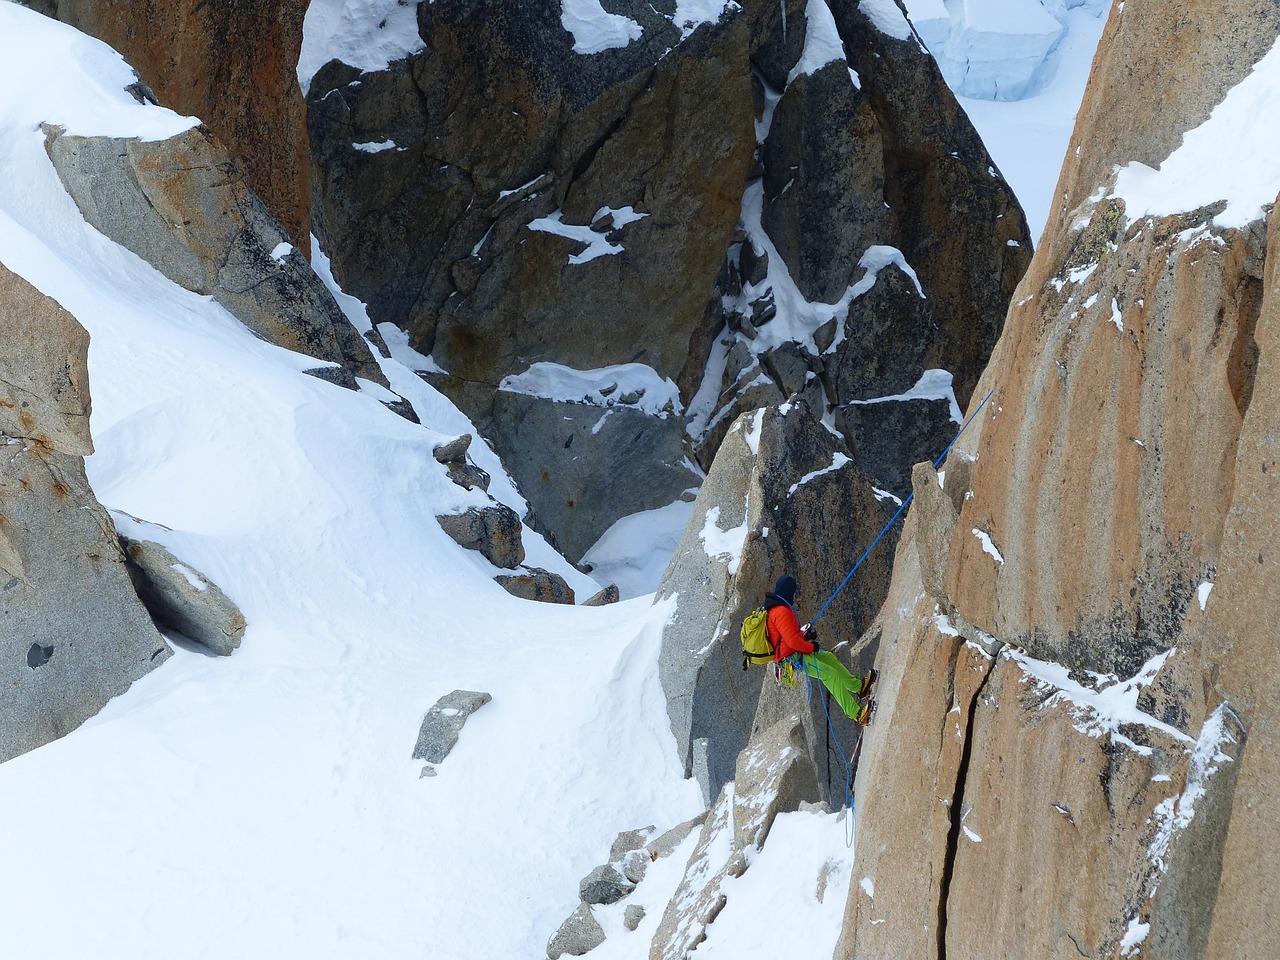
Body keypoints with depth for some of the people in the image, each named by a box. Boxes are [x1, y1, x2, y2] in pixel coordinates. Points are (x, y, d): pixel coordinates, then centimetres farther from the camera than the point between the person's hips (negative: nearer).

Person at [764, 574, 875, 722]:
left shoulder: (773, 608, 11)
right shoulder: (781, 612, -25)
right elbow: (792, 640, -29)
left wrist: (802, 633, 6)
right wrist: (811, 647, -13)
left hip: (794, 653, 11)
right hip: (792, 658, -11)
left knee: (829, 657, 20)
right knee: (831, 675, -13)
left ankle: (858, 686, 31)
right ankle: (855, 713, -11)